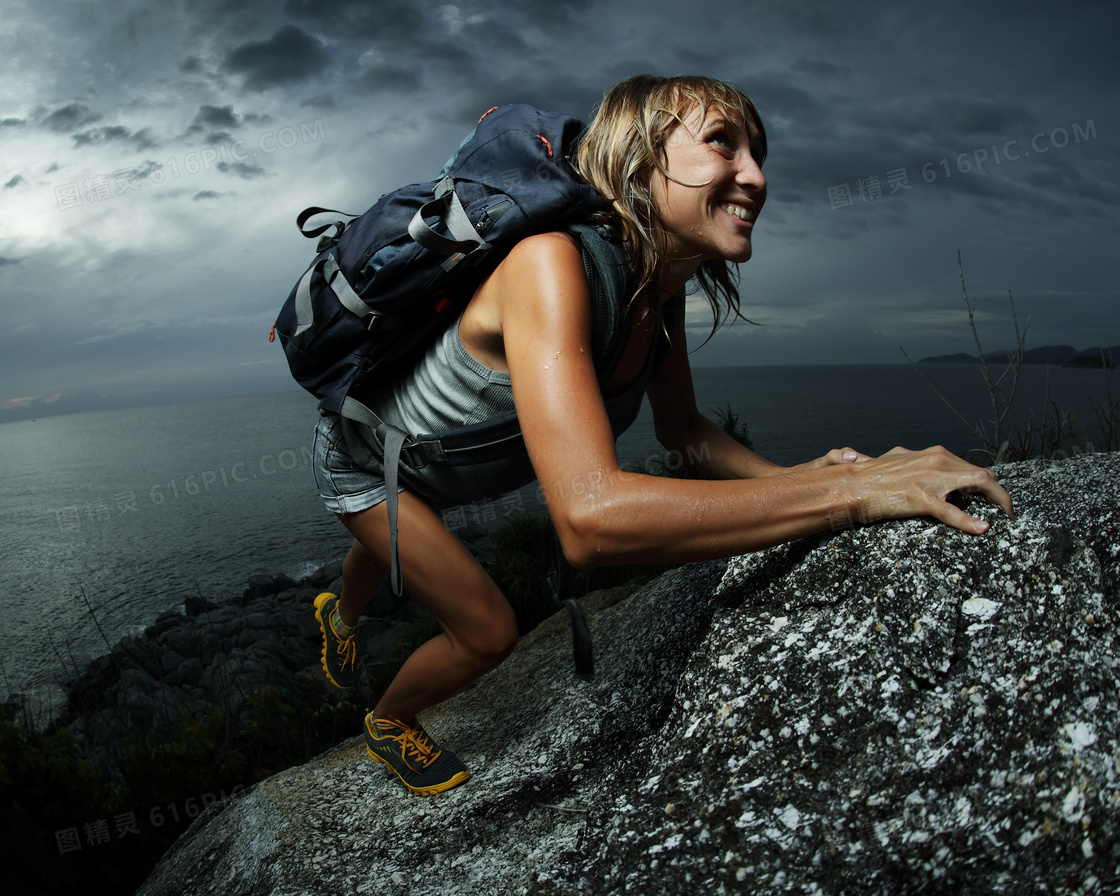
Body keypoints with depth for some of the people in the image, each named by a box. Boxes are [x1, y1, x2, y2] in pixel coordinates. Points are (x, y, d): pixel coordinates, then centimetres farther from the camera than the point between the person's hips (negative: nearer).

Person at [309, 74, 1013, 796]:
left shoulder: (661, 288, -18)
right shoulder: (549, 261, -44)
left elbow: (680, 425, -3)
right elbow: (589, 518, -56)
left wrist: (785, 477, -23)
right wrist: (851, 489, -53)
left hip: (432, 457, 7)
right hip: (365, 448, -7)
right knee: (488, 632, -3)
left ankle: (341, 615, 70)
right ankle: (389, 719, 33)